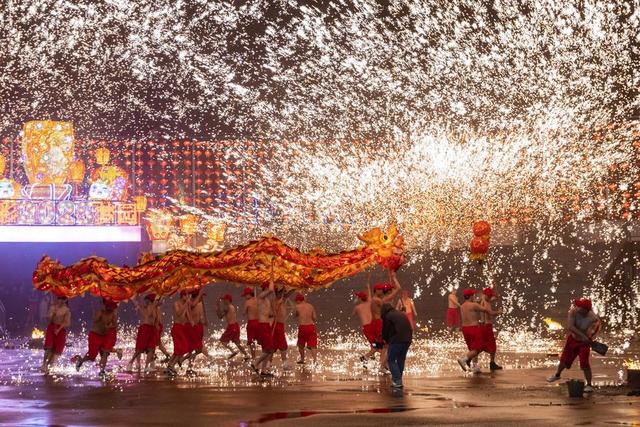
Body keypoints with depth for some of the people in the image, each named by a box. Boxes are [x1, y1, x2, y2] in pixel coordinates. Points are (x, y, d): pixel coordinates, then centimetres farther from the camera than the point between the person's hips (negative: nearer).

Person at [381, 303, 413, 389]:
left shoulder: (388, 316, 0)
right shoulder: (402, 314, 21)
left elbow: (385, 331, 7)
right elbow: (410, 328, 22)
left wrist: (387, 341, 24)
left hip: (396, 340, -7)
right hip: (407, 340, 7)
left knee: (391, 360, 1)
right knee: (401, 360, 19)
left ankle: (397, 381, -10)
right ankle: (398, 379, 22)